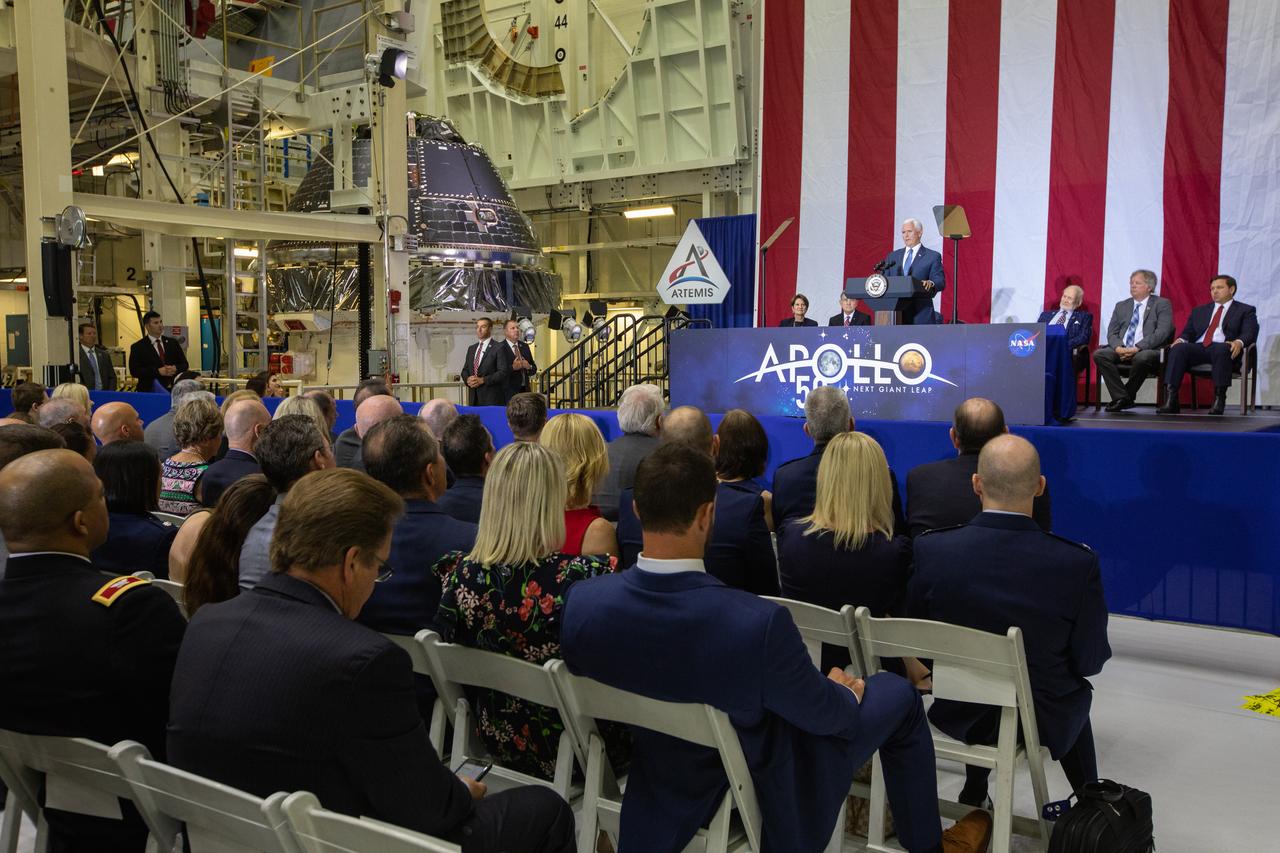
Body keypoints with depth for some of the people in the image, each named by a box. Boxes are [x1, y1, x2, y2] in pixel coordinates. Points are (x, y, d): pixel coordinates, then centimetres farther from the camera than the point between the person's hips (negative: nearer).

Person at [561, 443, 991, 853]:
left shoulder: (580, 601, -23)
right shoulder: (759, 623, -37)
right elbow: (822, 713, -18)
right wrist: (847, 693, 7)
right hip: (767, 784, -5)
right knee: (898, 694, 17)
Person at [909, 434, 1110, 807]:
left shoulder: (930, 550, -21)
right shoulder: (1078, 562, -25)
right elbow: (1090, 661, -12)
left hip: (958, 714, 1)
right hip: (1042, 720, -1)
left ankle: (974, 796, 44)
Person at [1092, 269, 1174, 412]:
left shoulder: (1162, 304, 7)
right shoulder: (1121, 306, 21)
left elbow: (1162, 332, -8)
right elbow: (1112, 332, 13)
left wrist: (1137, 348, -19)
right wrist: (1118, 347, -11)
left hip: (1147, 350, -4)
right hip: (1121, 350, 4)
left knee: (1142, 357, -39)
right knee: (1099, 354, -24)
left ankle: (1127, 395, -15)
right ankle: (1121, 397, -21)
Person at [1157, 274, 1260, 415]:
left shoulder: (1245, 311, 17)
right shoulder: (1199, 311, 30)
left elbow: (1250, 333, 1)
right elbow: (1188, 332, 21)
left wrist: (1239, 342, -23)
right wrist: (1181, 339, -4)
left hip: (1223, 348, -3)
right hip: (1198, 348, 3)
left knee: (1221, 349, -40)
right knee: (1178, 348, -30)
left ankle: (1219, 400, -38)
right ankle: (1170, 400, -41)